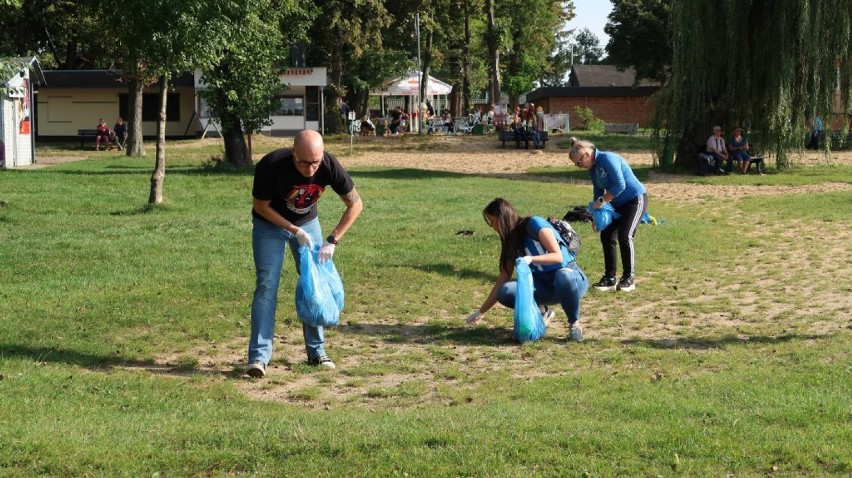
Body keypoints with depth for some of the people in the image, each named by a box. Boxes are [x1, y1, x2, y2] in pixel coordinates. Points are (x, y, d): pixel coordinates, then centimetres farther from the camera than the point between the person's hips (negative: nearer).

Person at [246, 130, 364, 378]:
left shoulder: (330, 166, -27)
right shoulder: (271, 166, -35)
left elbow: (355, 204, -13)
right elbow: (261, 206, -18)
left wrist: (333, 240, -20)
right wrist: (295, 231, -22)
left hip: (308, 222, 3)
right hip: (270, 224, -3)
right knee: (267, 286, -13)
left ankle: (316, 351, 14)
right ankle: (259, 356, -15)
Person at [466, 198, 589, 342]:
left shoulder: (534, 224, -12)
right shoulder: (511, 241, 6)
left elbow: (558, 256, -18)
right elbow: (503, 279, 9)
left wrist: (531, 259, -34)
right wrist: (481, 311, 9)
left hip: (572, 277, -6)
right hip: (544, 284, 6)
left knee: (564, 277, -44)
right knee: (505, 293, -21)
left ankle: (574, 323, -18)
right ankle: (542, 312, 6)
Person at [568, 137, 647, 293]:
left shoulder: (607, 159, -24)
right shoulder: (593, 168, 2)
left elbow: (620, 185, -30)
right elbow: (598, 192, 10)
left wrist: (602, 200, -23)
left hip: (635, 200, -9)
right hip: (618, 204, 9)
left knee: (624, 236, -17)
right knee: (606, 237, 0)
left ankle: (629, 278, -5)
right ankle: (610, 278, 5)